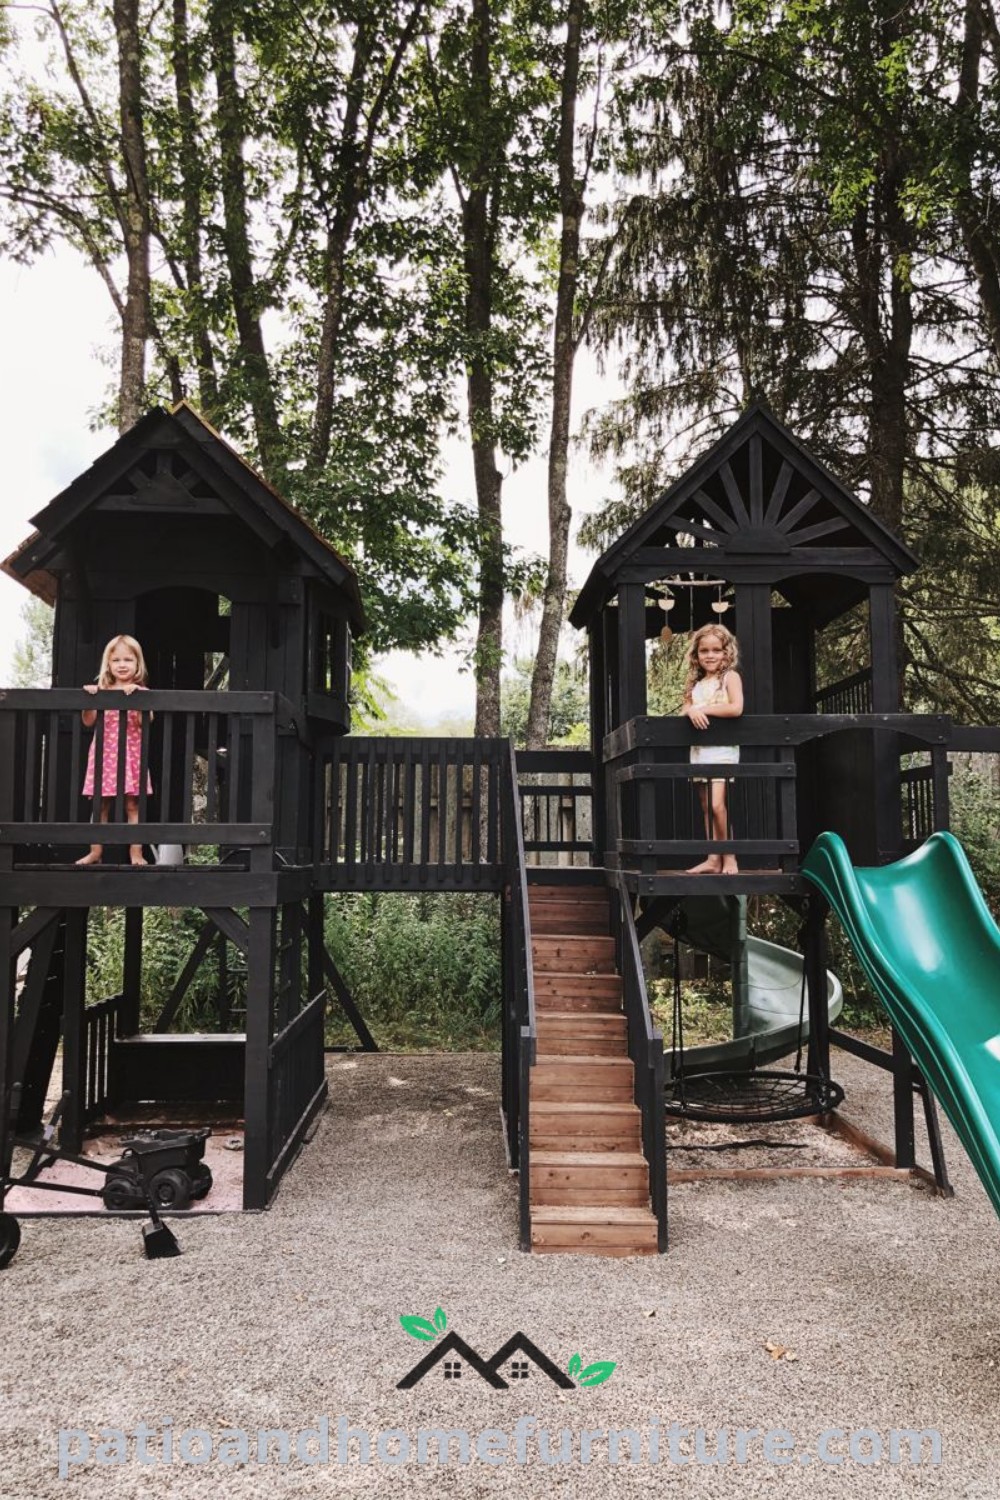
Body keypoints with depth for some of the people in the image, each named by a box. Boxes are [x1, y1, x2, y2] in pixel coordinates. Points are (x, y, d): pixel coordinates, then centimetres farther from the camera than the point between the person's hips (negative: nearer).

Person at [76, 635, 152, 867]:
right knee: (100, 806, 6)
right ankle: (95, 852, 12)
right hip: (105, 754, 2)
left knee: (132, 805, -3)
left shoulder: (140, 692, 2)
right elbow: (88, 722, 2)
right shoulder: (101, 691, 7)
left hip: (131, 754, -2)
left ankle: (136, 853, -1)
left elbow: (145, 722, -12)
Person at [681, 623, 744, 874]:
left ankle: (729, 857, -5)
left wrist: (704, 709, -12)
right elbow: (684, 712, 12)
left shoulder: (730, 676, 0)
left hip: (722, 747, -6)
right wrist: (691, 712, -11)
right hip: (699, 749, 6)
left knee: (717, 804, -16)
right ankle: (713, 859, 9)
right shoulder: (695, 683, 17)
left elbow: (736, 708, -15)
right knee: (706, 807, 6)